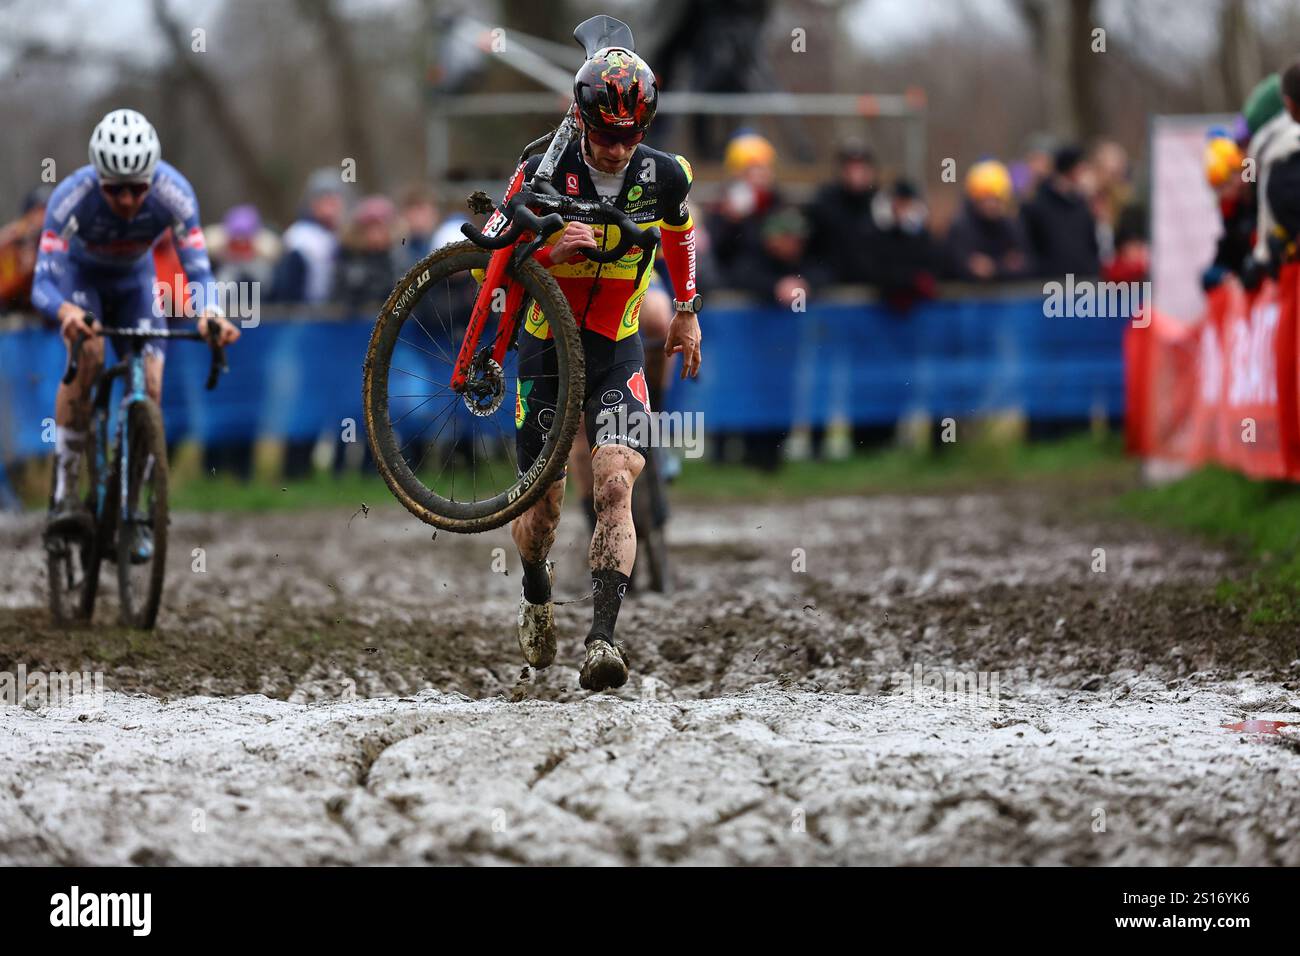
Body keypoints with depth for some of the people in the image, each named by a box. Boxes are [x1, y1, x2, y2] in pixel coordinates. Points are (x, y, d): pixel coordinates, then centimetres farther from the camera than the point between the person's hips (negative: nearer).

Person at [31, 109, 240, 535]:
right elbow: (42, 284, -40)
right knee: (87, 355, -30)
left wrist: (209, 313, -52)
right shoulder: (72, 196, -37)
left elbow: (198, 271, -30)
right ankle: (64, 492, -24)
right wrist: (65, 311, -63)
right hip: (79, 275, -2)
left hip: (134, 280, 2)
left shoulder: (174, 193, -33)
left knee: (149, 385, -14)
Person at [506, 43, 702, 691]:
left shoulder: (663, 177, -9)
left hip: (618, 352, 1)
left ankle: (602, 640, -23)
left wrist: (687, 310, 21)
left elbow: (680, 231, 15)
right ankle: (537, 591, 39)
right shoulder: (545, 174, -16)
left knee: (615, 485, -19)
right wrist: (551, 250, -32)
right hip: (546, 351, -1)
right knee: (542, 503, 5)